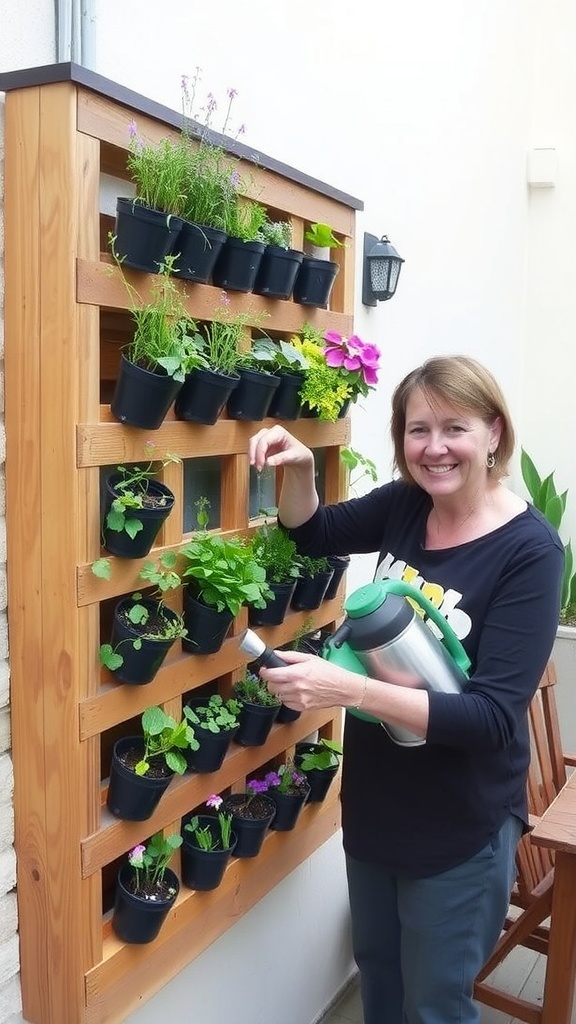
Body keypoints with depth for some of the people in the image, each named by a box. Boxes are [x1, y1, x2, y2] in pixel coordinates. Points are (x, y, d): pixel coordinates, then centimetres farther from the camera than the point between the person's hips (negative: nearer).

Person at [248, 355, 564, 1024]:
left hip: (458, 830, -5)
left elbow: (492, 717, -27)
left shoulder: (529, 550, -23)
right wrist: (299, 467, -11)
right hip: (372, 803, 6)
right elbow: (312, 533, 10)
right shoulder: (405, 506, -7)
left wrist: (346, 689, -37)